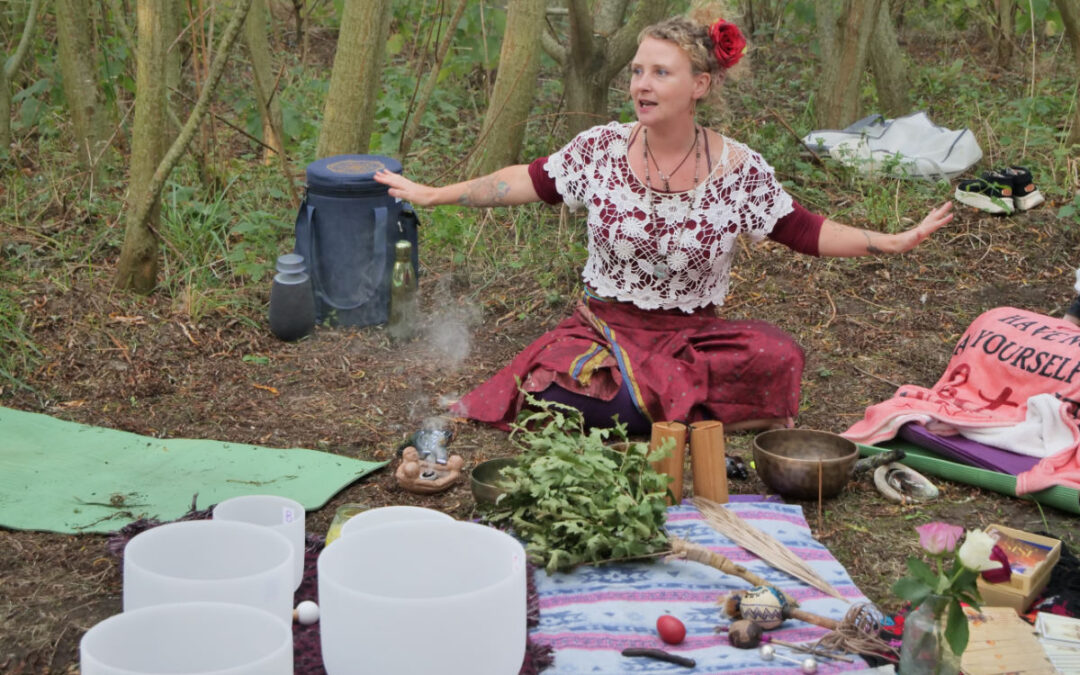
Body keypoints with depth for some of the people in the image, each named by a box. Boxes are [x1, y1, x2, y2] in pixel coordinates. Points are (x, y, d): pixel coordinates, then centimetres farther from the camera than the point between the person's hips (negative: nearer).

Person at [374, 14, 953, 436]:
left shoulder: (740, 172, -7)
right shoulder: (601, 149, -4)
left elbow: (805, 232, -3)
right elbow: (527, 183, 6)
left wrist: (890, 242, -14)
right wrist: (430, 195, 5)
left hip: (693, 338, 0)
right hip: (604, 330, 0)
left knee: (775, 357, -30)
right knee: (560, 402, -32)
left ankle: (663, 410, -7)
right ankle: (697, 412, -4)